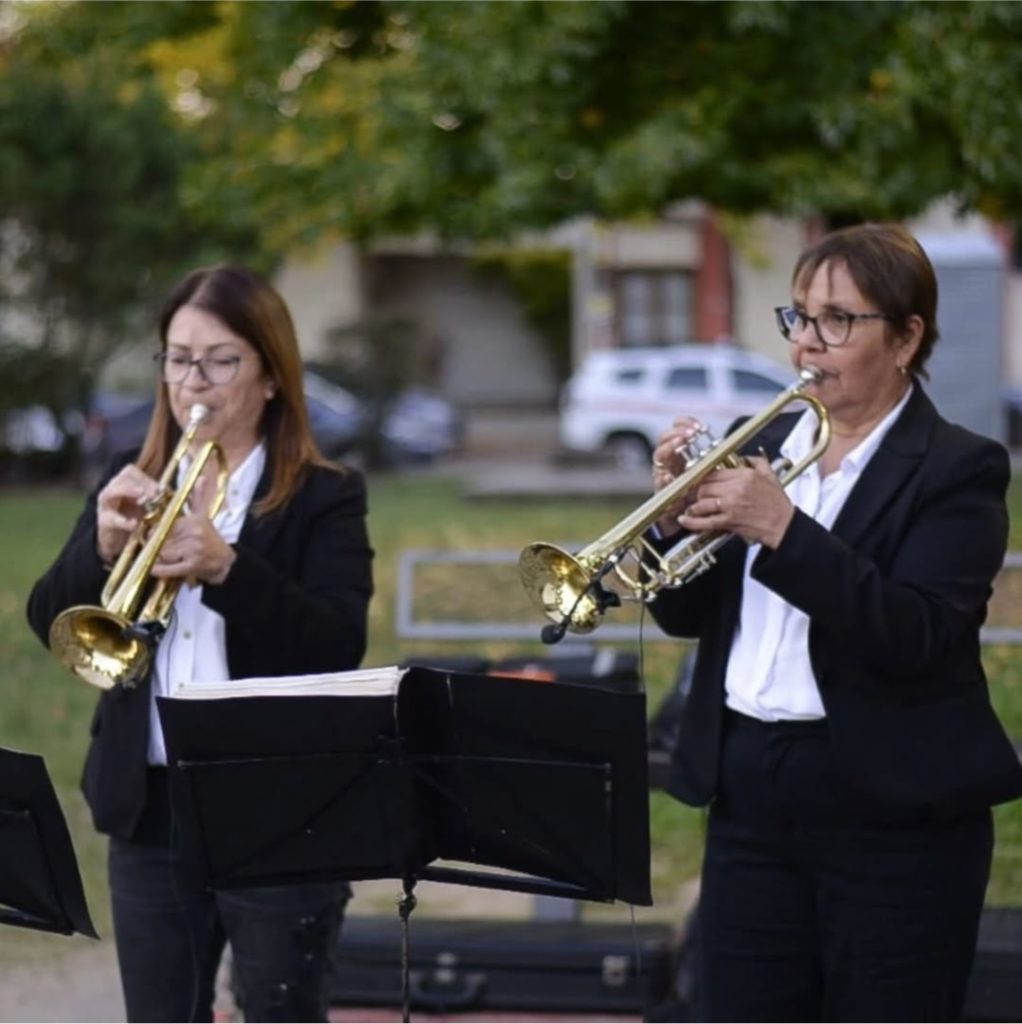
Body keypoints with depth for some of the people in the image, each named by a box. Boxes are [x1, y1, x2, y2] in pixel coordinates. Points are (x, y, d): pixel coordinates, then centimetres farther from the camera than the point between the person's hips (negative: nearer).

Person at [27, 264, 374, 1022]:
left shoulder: (324, 498, -4)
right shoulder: (131, 484, 9)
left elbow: (339, 645, -18)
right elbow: (49, 621, 1)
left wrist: (224, 566, -31)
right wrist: (104, 549, -20)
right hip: (149, 810, 4)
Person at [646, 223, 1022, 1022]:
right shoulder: (770, 443, 11)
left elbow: (913, 638, -20)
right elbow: (688, 614, 11)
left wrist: (782, 527, -28)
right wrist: (677, 515, -9)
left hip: (892, 816, -5)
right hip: (752, 800, 6)